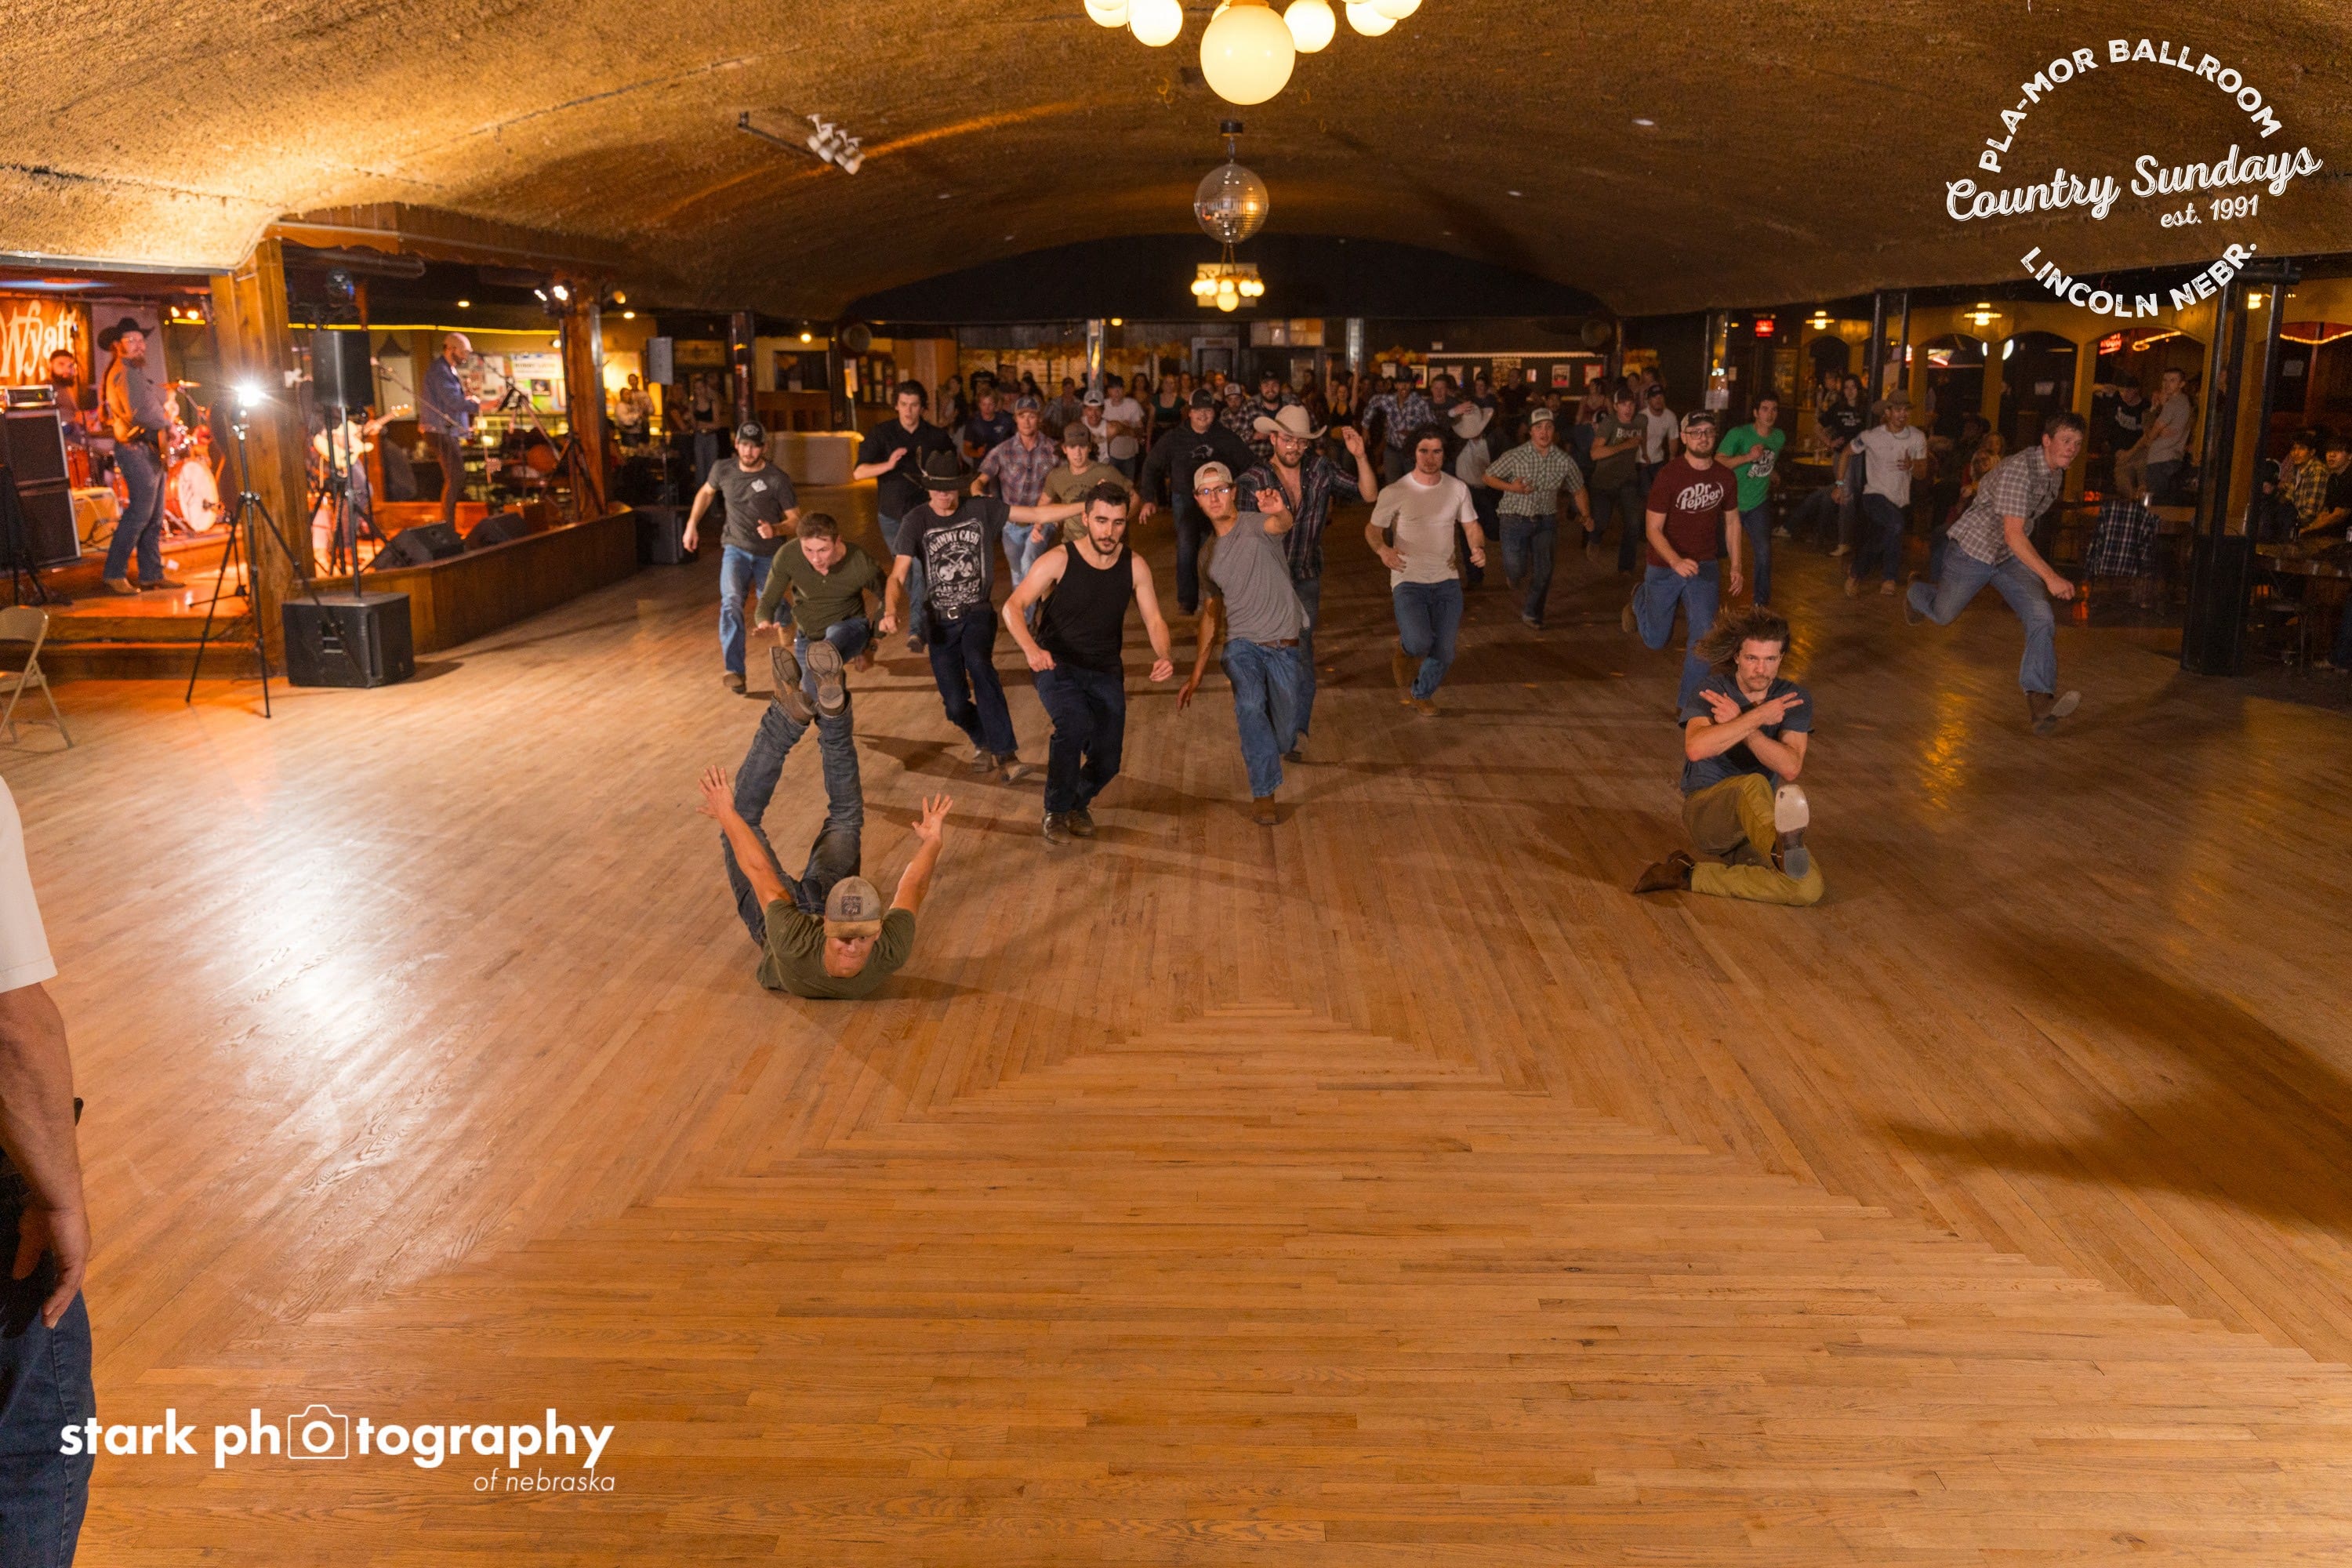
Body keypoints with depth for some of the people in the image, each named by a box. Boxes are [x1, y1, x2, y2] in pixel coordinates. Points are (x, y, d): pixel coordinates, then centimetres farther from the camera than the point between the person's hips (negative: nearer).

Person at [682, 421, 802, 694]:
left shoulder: (778, 479, -17)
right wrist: (692, 524, 10)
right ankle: (733, 671, -28)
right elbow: (706, 492, 15)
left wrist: (775, 530, -30)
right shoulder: (723, 469, -7)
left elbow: (795, 520, -11)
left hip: (769, 553, -1)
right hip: (736, 548, 1)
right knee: (731, 602, -23)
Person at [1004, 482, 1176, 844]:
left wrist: (1163, 656, -25)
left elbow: (1154, 621, -3)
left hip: (1106, 673, 4)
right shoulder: (1059, 560, -16)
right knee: (1075, 726, -32)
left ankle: (1079, 802, 35)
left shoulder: (1134, 566, -5)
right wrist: (1030, 648, -40)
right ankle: (1056, 811, -8)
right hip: (1057, 666, -4)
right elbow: (1013, 607, -21)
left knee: (1107, 762, -1)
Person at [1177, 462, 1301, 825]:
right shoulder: (1208, 552, 9)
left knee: (1284, 738, 4)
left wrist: (1279, 511, -58)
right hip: (1243, 644, 2)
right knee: (1251, 704, -28)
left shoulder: (1255, 525, -6)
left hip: (1284, 645, -2)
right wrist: (1196, 675, 15)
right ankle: (1263, 794, -19)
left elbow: (1283, 525, -32)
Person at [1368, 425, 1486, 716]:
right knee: (1419, 643, -26)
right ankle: (1402, 656, 11)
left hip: (1447, 581, 4)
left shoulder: (1458, 489, 3)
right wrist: (1382, 549, -21)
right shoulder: (1394, 492, -7)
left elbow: (1471, 527, 11)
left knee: (1444, 654, 7)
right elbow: (1372, 529, 1)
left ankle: (1422, 694, 37)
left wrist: (1479, 548, -11)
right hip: (1409, 580, -4)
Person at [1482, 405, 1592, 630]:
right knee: (1516, 570, -10)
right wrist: (1511, 487, -17)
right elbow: (1488, 476, -2)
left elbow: (1578, 489, 10)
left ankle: (1532, 612, 22)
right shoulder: (1515, 457, -12)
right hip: (1516, 518, -3)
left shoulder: (1564, 460, -4)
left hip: (1546, 520, 3)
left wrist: (1586, 515, 2)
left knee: (1543, 571, 0)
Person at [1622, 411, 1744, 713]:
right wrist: (1676, 562, -34)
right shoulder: (1668, 476, -19)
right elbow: (1653, 529, -19)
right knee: (1656, 639, 14)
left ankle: (1689, 700, 0)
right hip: (1665, 566, -2)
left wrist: (1735, 565, 6)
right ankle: (1641, 597, 48)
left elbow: (1732, 522, 10)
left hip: (1703, 566, 3)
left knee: (1704, 632, -14)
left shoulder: (1724, 477, -4)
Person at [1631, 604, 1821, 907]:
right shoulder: (1712, 691, -4)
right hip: (1706, 810, -4)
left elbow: (1791, 767, -13)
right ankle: (1784, 850, -73)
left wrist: (1738, 723, -20)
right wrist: (1757, 717, -22)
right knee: (1753, 784, -39)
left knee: (1810, 889, -24)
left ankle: (1693, 875, -24)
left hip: (1761, 824, 4)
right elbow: (1696, 748, -26)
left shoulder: (1795, 699, 4)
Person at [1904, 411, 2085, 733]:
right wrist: (2050, 577, -40)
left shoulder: (2057, 472, 0)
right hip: (1973, 549, -6)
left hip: (2012, 558, 6)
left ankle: (2038, 699, -28)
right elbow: (2013, 535, -34)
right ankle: (1916, 593, 56)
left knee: (2041, 617, -19)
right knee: (1942, 614, 18)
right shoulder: (2019, 469, -28)